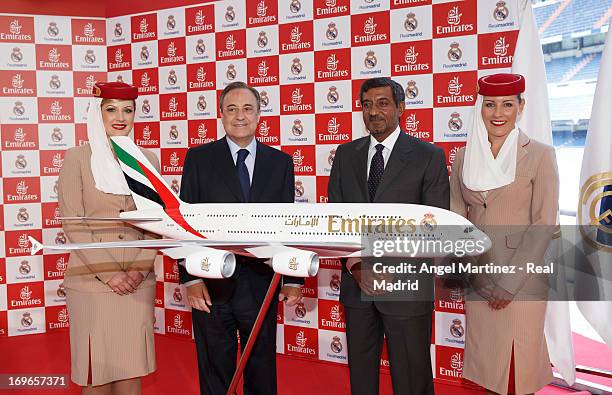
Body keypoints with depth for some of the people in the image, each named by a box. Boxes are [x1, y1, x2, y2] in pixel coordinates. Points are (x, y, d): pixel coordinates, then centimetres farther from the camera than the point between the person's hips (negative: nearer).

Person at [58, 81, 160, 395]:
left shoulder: (148, 159, 9)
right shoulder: (77, 158, 0)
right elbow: (73, 224, -5)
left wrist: (140, 269, -6)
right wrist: (108, 274, -12)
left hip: (138, 283, 3)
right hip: (91, 281, -2)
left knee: (131, 369, 8)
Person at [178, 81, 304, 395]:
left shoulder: (280, 162, 5)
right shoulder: (198, 158, 0)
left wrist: (294, 279, 1)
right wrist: (191, 279, -10)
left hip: (261, 283, 2)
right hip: (212, 283, -1)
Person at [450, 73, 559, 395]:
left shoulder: (539, 155, -7)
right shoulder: (465, 157, 5)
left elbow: (544, 225, -10)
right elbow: (457, 216, 9)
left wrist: (510, 283, -13)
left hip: (522, 279, -3)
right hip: (478, 278, 4)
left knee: (518, 360, 5)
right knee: (484, 353, 13)